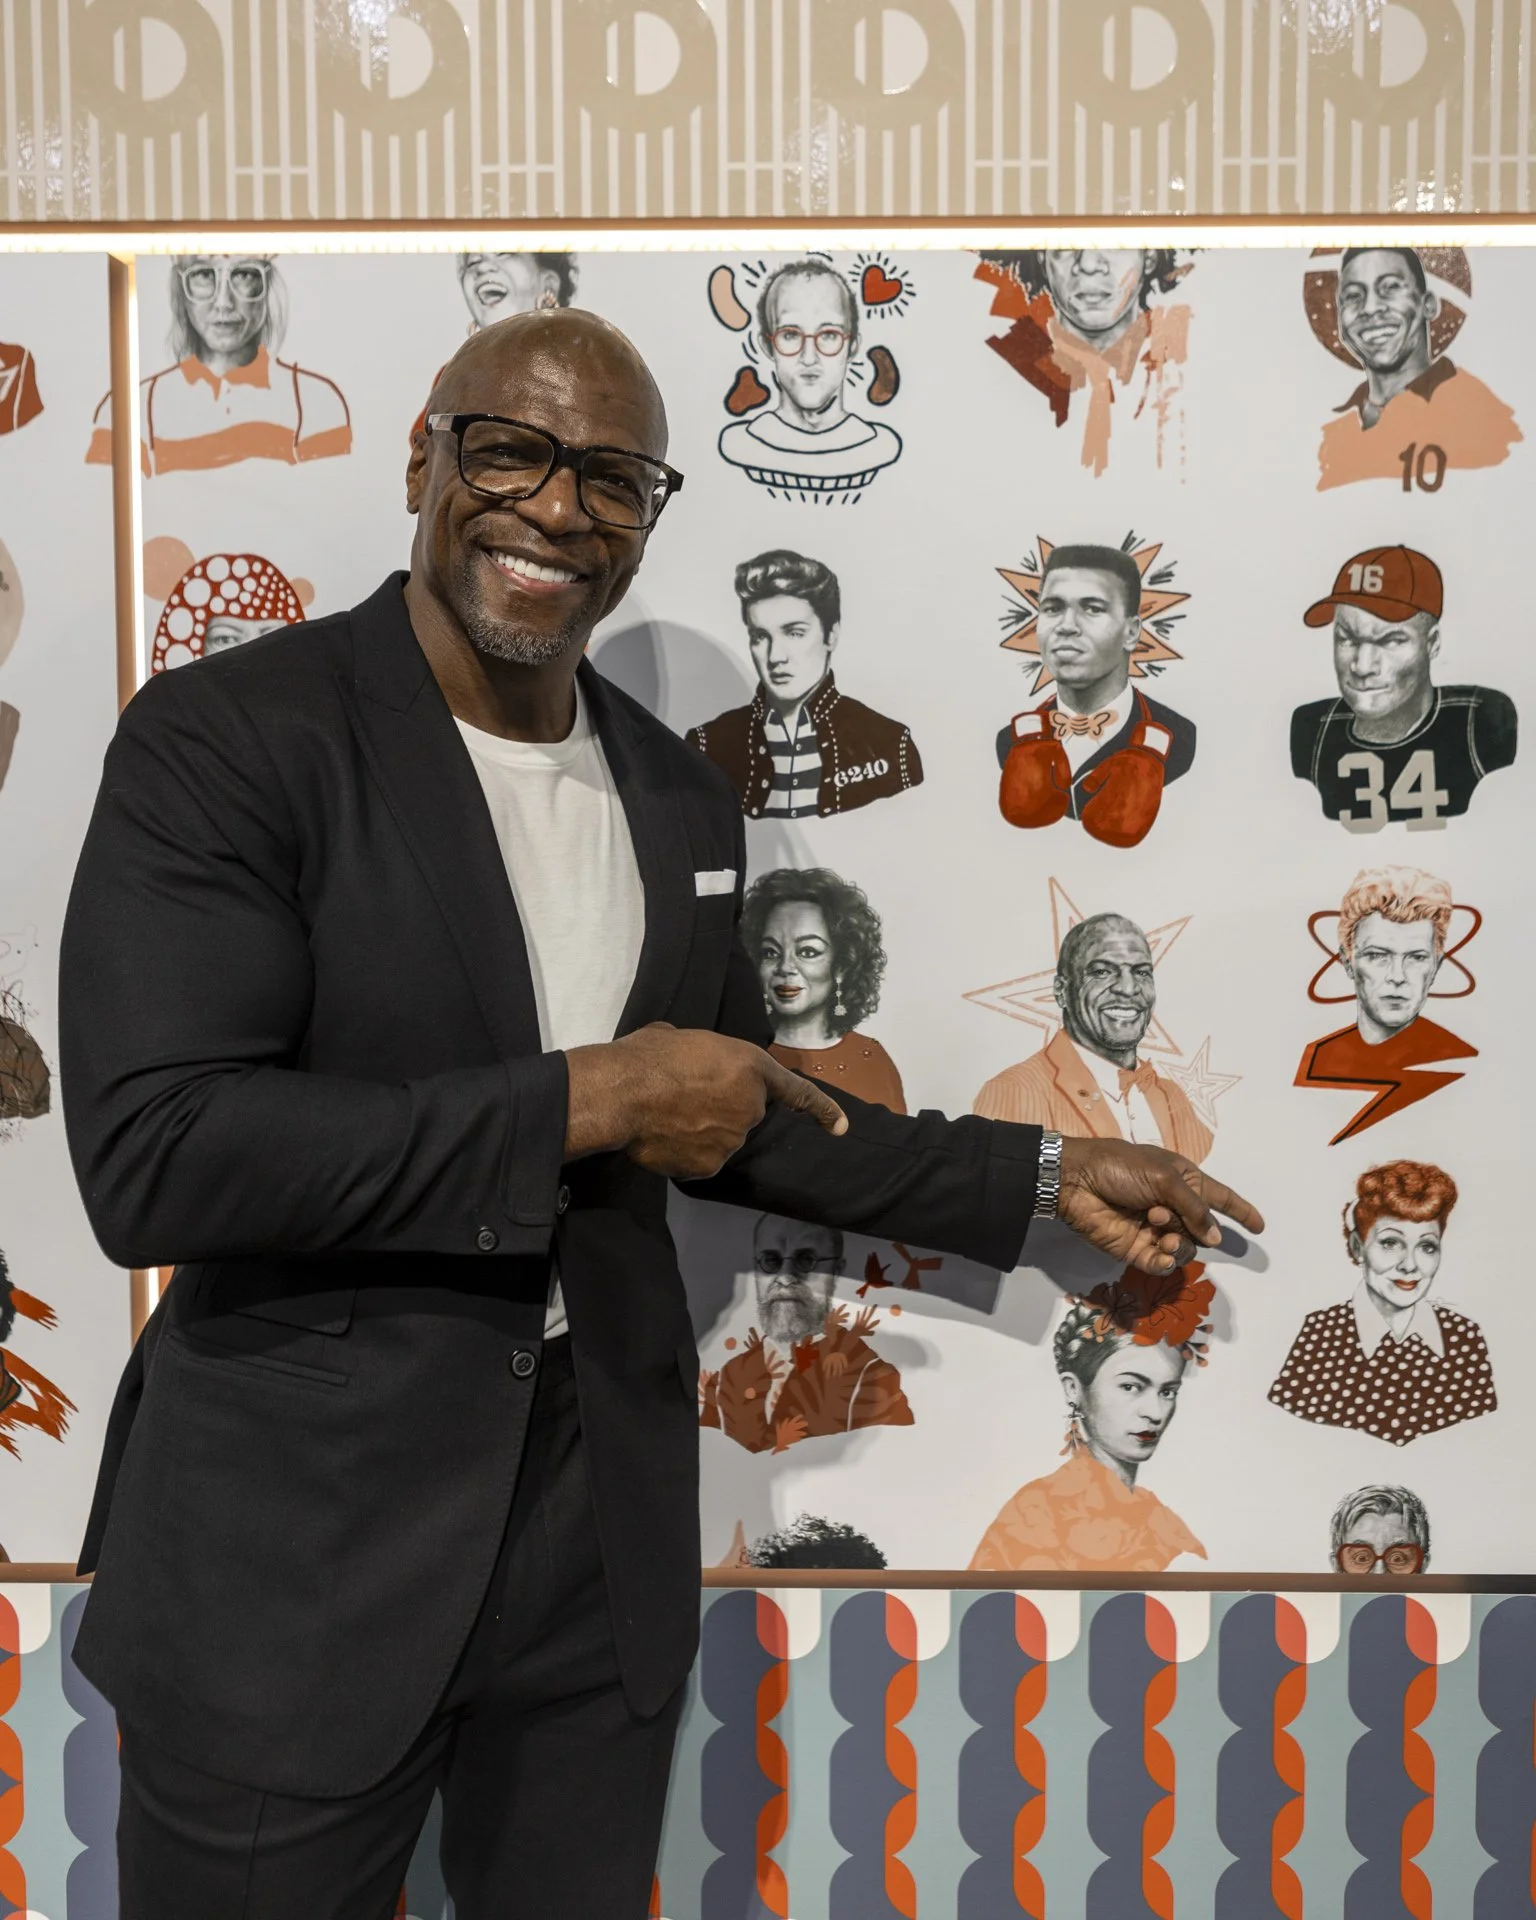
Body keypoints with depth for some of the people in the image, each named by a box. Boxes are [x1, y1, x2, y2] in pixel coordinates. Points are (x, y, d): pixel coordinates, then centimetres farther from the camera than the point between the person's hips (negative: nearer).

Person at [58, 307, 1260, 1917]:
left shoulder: (681, 802, 6)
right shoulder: (224, 740, -12)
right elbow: (151, 1156, -22)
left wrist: (1046, 1181, 11)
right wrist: (581, 1101, -21)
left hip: (603, 1533, 5)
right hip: (294, 1554, -4)